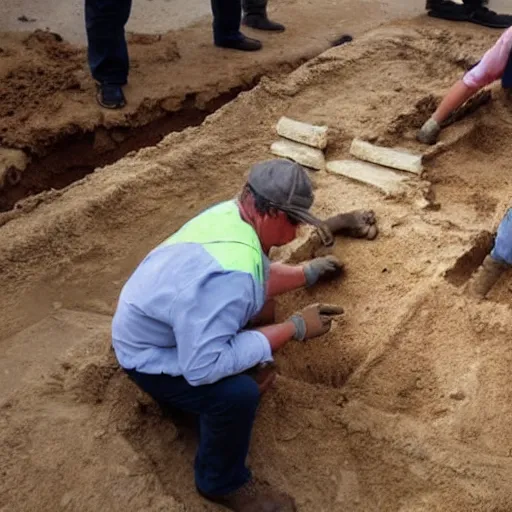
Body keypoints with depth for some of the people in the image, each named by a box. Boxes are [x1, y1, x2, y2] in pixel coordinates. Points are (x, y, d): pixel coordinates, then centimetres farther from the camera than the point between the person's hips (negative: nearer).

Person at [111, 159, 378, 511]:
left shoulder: (235, 214, -11)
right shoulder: (228, 274, -40)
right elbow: (202, 366, -39)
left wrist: (306, 274, -1)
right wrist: (294, 328, -33)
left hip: (166, 318, 9)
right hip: (150, 355, -9)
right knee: (238, 392, -27)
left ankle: (244, 365, 37)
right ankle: (223, 482, 0)